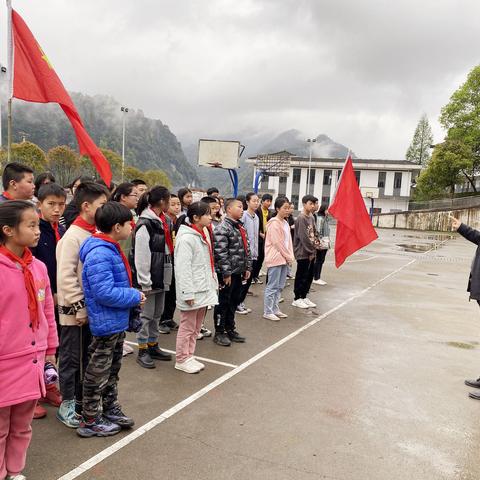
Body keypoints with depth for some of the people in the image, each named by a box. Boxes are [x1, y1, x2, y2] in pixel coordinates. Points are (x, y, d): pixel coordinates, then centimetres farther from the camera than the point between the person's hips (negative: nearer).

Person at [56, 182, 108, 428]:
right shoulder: (73, 236, -17)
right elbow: (65, 276, -20)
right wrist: (79, 307, -17)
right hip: (76, 311, -8)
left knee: (88, 357, 17)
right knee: (71, 357, 6)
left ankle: (81, 398, 32)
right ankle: (67, 404, 20)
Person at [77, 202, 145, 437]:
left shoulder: (111, 250, 6)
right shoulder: (100, 254, -25)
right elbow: (105, 293, -29)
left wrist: (132, 295, 1)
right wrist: (135, 296, -19)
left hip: (117, 323, 10)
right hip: (106, 324, -10)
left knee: (112, 370, 22)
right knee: (98, 374, 7)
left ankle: (110, 409, 38)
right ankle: (90, 421, 23)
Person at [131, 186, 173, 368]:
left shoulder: (165, 221, 11)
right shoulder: (145, 224, -17)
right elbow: (141, 255, -20)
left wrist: (168, 275, 16)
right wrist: (145, 282, -20)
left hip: (162, 276, 9)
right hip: (149, 278, -9)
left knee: (158, 313, 17)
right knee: (147, 314, 2)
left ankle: (153, 346, 31)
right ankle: (142, 351, 15)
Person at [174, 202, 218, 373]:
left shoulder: (203, 235, 13)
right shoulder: (186, 238, -17)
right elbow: (183, 268, -21)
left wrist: (213, 284, 16)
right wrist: (188, 293, -23)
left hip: (204, 289, 9)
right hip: (192, 291, -9)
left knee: (196, 327, 18)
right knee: (187, 327, 3)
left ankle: (189, 356, 30)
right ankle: (182, 360, 17)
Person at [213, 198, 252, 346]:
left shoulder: (240, 227, 13)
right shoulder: (223, 228, -15)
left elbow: (246, 249, 18)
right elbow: (221, 253, -20)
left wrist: (248, 267, 13)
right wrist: (226, 273, -20)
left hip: (238, 272, 8)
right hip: (227, 273, -8)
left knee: (234, 302, 16)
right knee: (223, 302, 2)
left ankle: (230, 329, 29)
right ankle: (219, 332, 14)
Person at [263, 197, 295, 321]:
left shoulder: (285, 223, 14)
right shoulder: (274, 223, -13)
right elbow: (277, 243, -16)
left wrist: (290, 256, 5)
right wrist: (288, 257, -10)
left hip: (284, 258, 9)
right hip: (275, 258, -9)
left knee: (280, 286, 13)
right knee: (272, 286, -3)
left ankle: (275, 309, 23)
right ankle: (268, 312, 5)